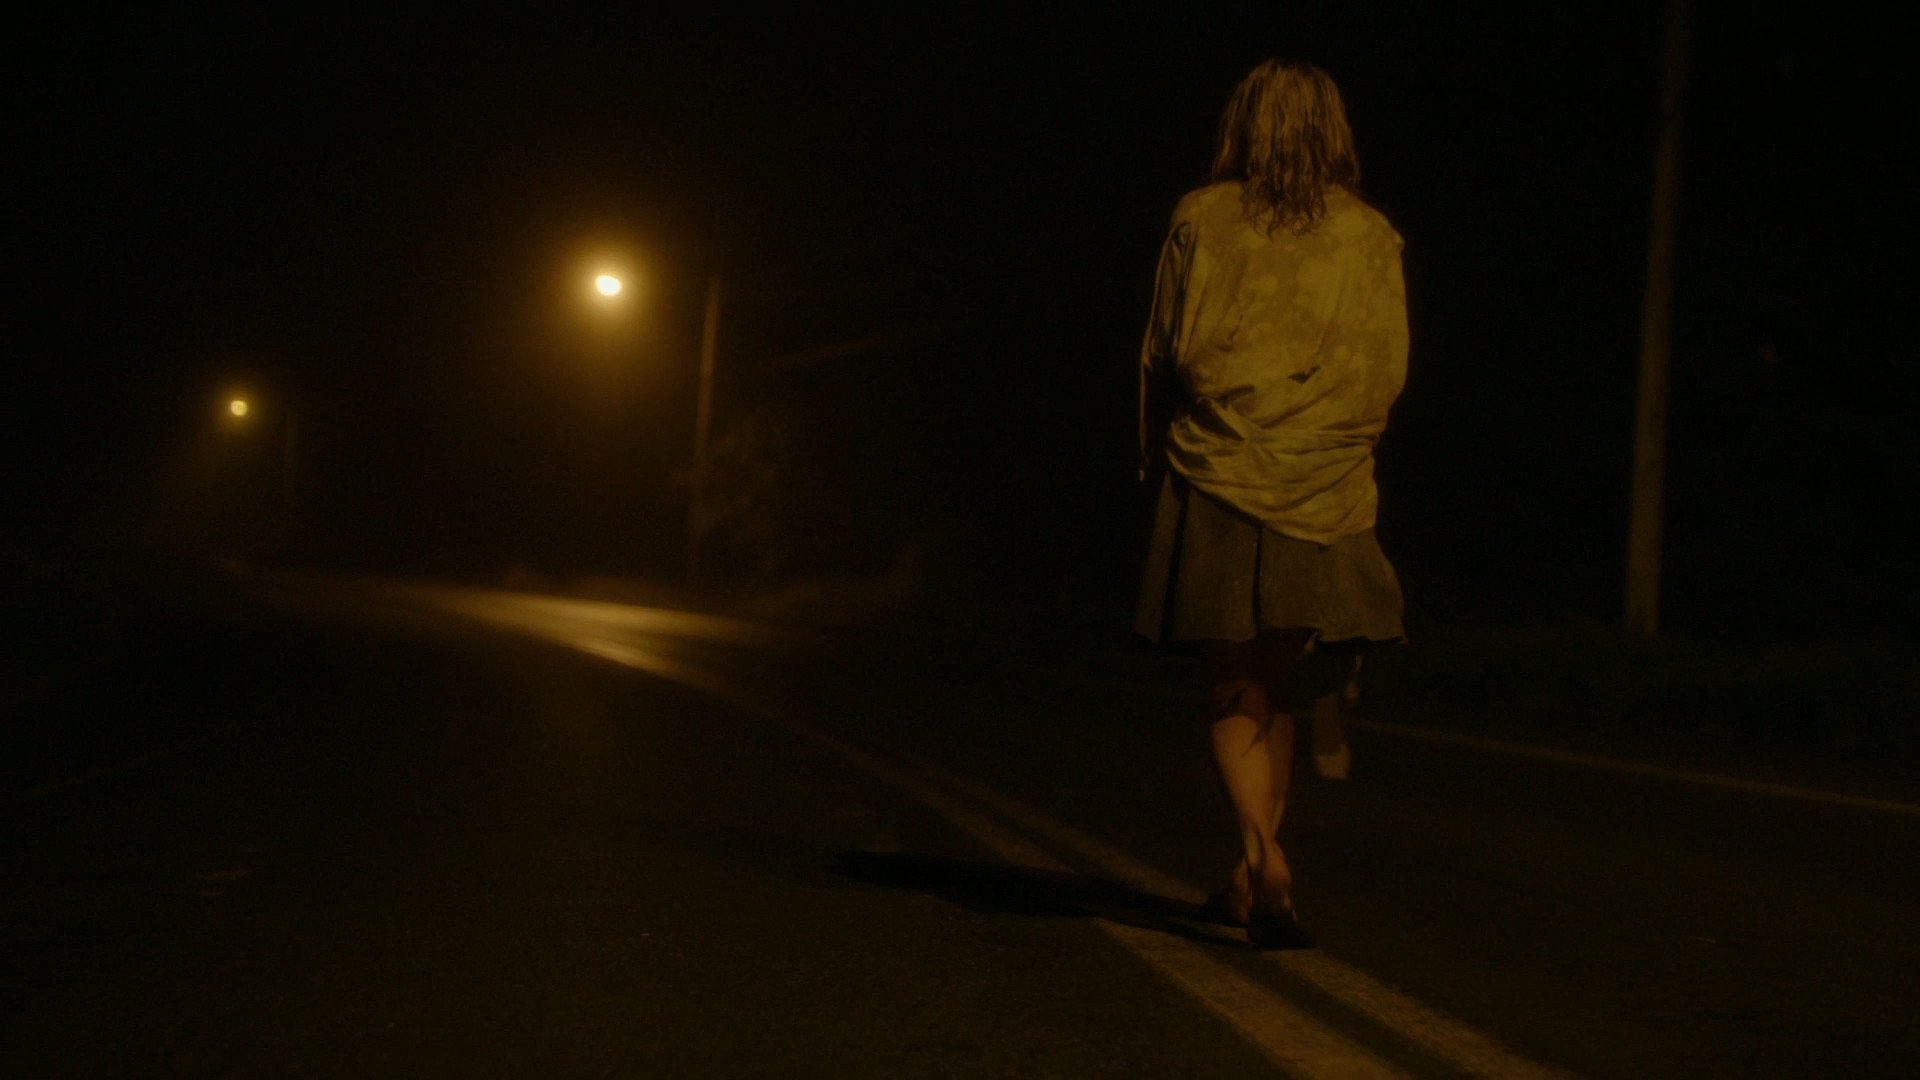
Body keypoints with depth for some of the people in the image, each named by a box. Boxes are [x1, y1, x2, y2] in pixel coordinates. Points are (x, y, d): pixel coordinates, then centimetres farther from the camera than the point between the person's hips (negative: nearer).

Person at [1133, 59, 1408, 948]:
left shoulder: (1202, 220, 0)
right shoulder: (1371, 237, 3)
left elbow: (1165, 352, 2)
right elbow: (1388, 372, 4)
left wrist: (1157, 460, 15)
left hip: (1218, 478, -2)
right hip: (1325, 487, 2)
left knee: (1232, 690, 4)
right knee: (1271, 685, 13)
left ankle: (1264, 856, -16)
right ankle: (1249, 880, 16)